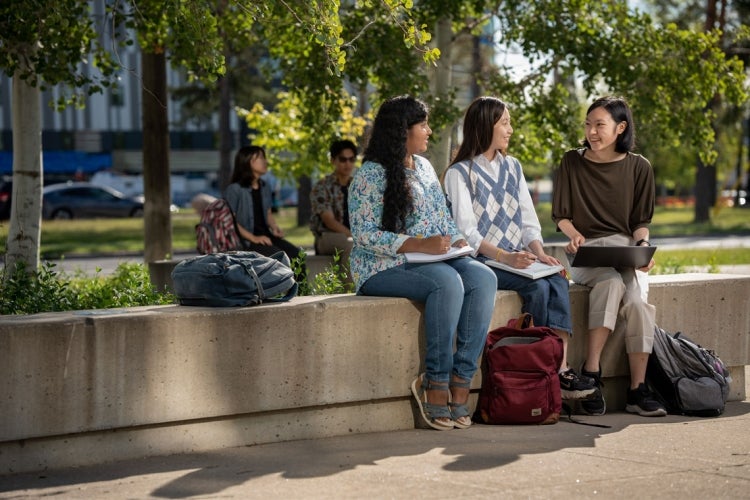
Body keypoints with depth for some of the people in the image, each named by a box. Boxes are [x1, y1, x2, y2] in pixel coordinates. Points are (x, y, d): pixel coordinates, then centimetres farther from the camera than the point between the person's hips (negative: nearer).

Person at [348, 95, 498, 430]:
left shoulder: (424, 167, 18)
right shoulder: (371, 175, -7)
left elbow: (444, 219, 21)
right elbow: (365, 236, -15)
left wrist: (456, 240, -2)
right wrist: (419, 245, -23)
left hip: (436, 260, 7)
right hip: (384, 268, -7)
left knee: (483, 277, -23)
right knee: (447, 281, -35)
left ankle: (460, 380, -27)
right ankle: (434, 383, -27)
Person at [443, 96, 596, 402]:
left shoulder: (512, 167, 18)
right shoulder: (459, 173, -2)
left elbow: (528, 220, 14)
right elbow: (466, 231, -12)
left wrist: (539, 252, -6)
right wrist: (504, 257, -27)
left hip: (517, 259, 5)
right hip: (481, 262, -5)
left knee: (557, 280, -25)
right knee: (537, 286, -29)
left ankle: (562, 367, -35)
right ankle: (551, 372, -22)